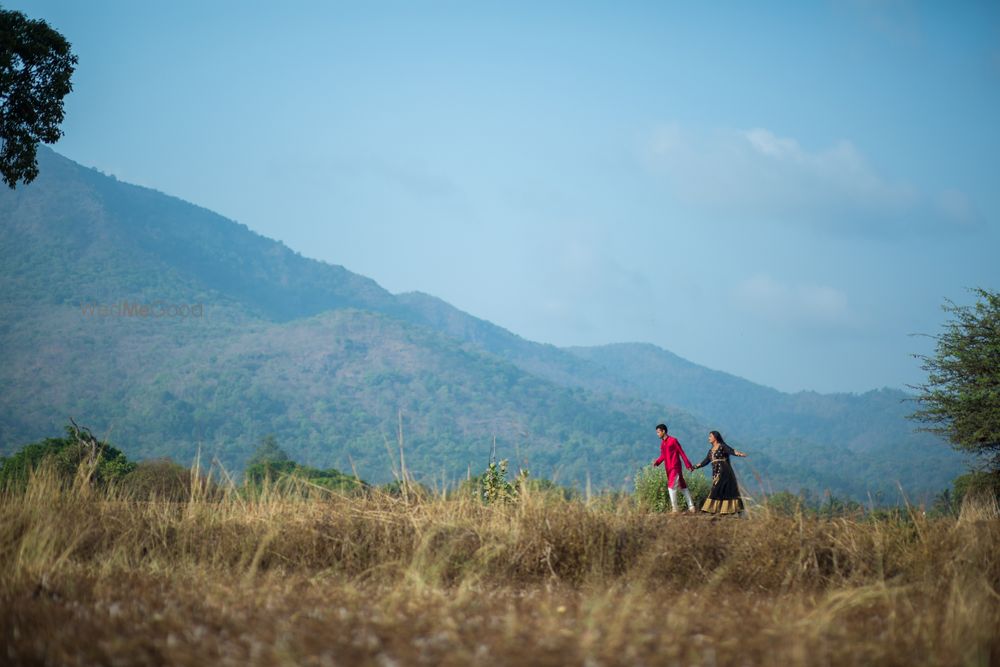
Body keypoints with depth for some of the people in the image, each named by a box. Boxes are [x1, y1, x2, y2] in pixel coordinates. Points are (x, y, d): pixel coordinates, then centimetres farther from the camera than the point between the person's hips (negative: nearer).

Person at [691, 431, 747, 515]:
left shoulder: (722, 447, -2)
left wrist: (739, 453, -35)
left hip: (724, 473, -7)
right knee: (716, 492, 1)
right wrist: (695, 467, 25)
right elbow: (705, 461, 24)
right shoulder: (711, 451, 18)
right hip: (716, 474, 7)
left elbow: (731, 451, -16)